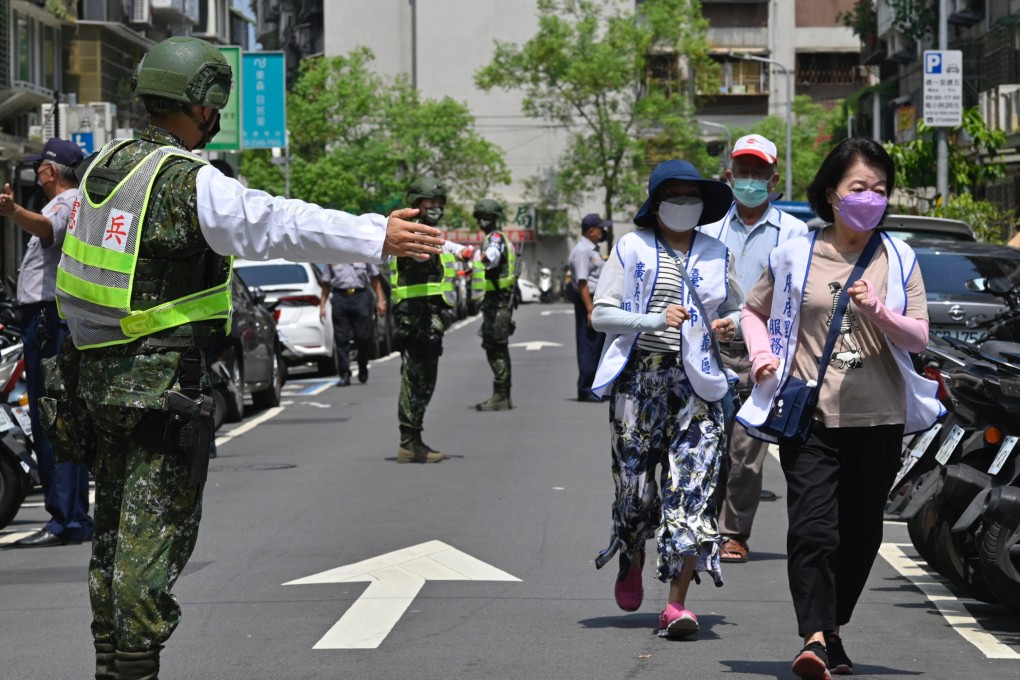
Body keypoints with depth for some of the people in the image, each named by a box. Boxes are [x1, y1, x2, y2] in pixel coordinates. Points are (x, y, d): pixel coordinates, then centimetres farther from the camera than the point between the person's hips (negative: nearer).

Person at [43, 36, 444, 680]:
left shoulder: (108, 163, 9)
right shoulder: (192, 182, -18)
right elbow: (283, 225, -27)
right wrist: (378, 236, -29)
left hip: (96, 373, 9)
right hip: (160, 380, -8)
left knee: (116, 525, 17)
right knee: (157, 530, -3)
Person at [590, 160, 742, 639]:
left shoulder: (715, 254, 14)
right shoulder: (632, 249, 4)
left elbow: (736, 308, 27)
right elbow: (601, 313, -2)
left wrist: (729, 324, 3)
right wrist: (654, 320, -16)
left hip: (695, 383, 1)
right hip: (640, 378, -1)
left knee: (692, 490, -11)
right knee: (635, 480, 5)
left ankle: (676, 604, -14)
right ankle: (632, 562, 38)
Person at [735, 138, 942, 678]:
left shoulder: (898, 259, 7)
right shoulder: (795, 255, 5)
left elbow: (919, 336, 1)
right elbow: (754, 311, 18)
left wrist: (876, 312, -17)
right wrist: (763, 358, 0)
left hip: (879, 419, 2)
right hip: (809, 415, -2)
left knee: (861, 533, 9)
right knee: (812, 528, -16)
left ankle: (831, 628, 25)